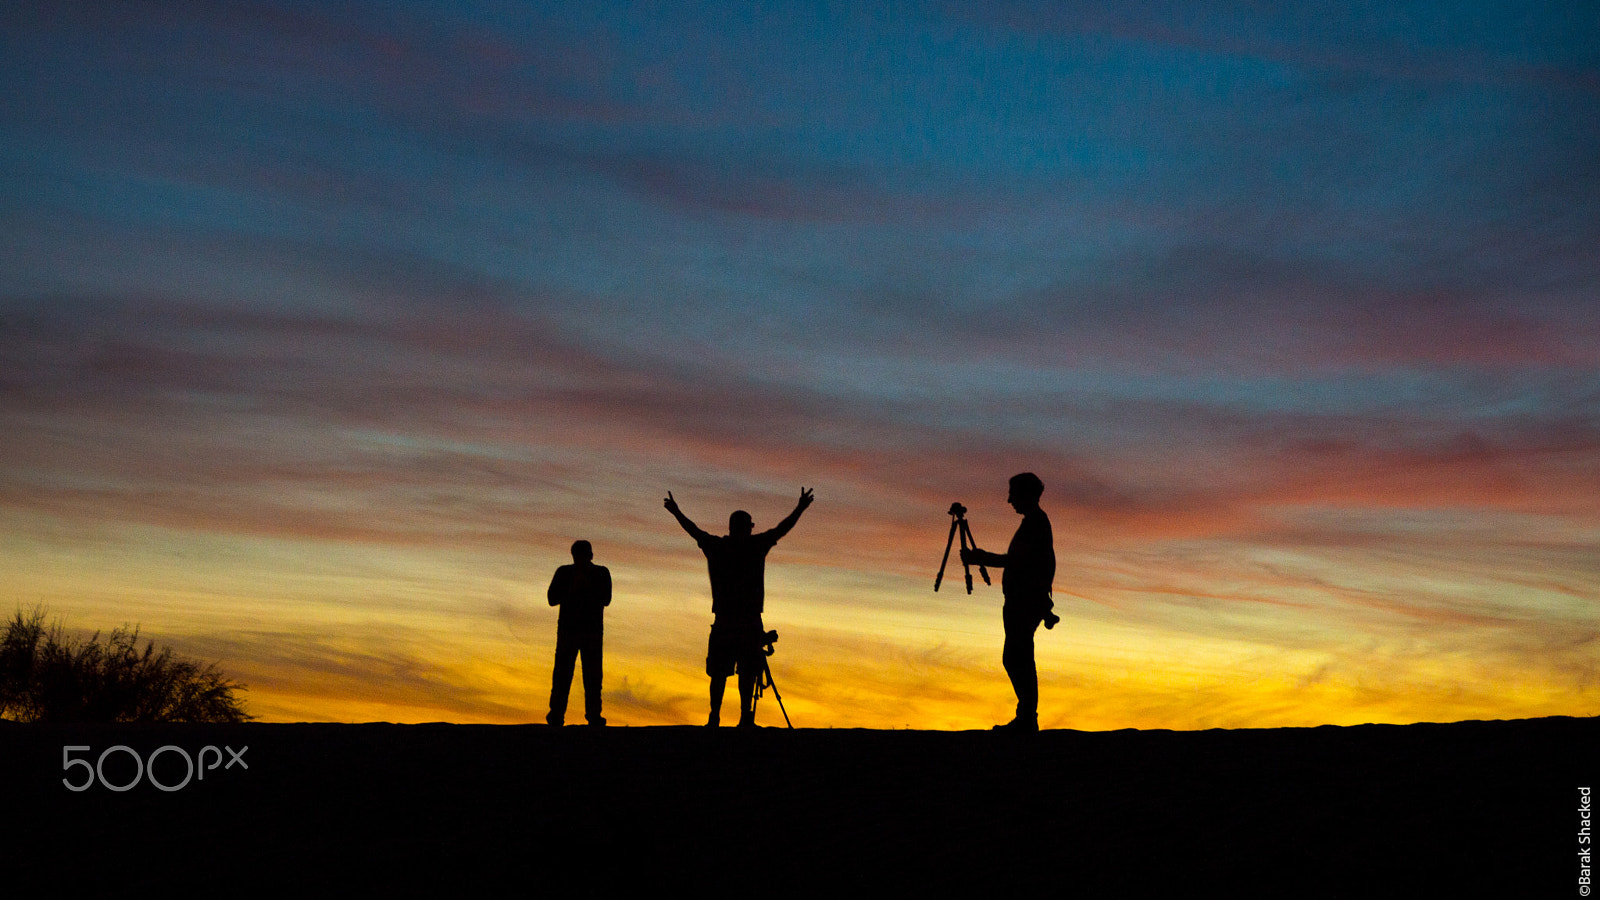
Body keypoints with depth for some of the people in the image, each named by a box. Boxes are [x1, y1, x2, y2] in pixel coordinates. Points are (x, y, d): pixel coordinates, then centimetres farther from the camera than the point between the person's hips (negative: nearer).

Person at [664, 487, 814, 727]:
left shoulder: (715, 546, 8)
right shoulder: (756, 545, 0)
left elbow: (693, 530, 22)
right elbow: (781, 529, 7)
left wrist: (676, 512, 38)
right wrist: (800, 508, 19)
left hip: (722, 619, 3)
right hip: (749, 619, -3)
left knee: (718, 671, 6)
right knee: (747, 671, -3)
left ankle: (714, 718, -1)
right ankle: (745, 717, -11)